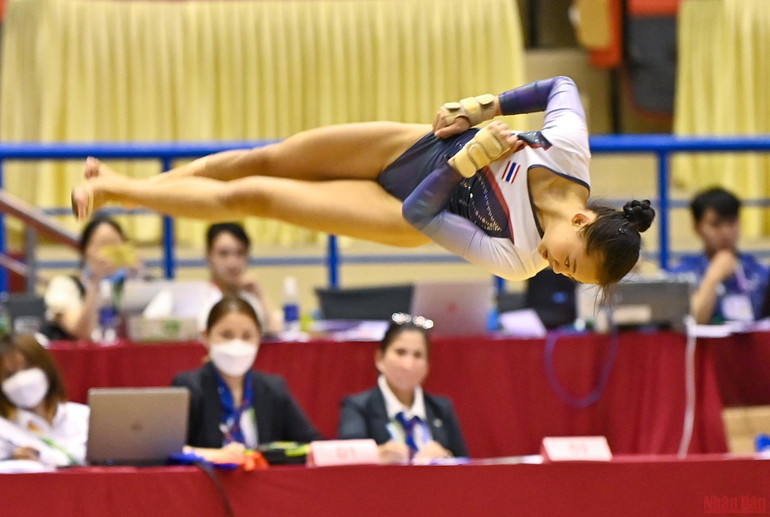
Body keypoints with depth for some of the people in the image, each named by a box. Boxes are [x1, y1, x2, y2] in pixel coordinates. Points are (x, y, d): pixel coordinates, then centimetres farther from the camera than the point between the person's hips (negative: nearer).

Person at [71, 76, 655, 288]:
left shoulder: (517, 262, -31)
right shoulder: (570, 145, -28)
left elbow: (420, 213, -24)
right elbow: (562, 84, -8)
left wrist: (465, 162, -36)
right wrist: (487, 106, -17)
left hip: (401, 218, -3)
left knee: (252, 196, -3)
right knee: (263, 161, 9)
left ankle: (115, 190, 19)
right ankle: (124, 187, 32)